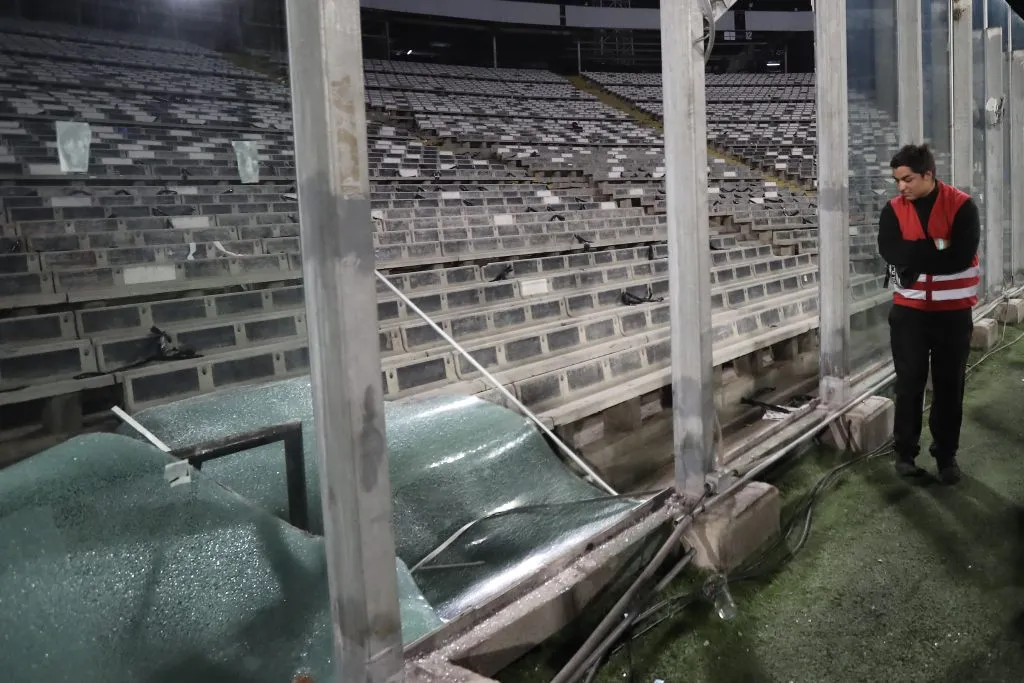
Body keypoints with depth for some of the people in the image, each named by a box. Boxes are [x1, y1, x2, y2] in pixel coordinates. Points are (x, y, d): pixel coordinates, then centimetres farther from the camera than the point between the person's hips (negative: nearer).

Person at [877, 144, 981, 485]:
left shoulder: (962, 206, -10)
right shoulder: (894, 209, -2)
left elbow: (960, 257, -21)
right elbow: (891, 252, -18)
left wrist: (914, 259, -17)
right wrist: (937, 248, -20)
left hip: (953, 311, -1)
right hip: (909, 310, 1)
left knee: (949, 384, 8)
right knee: (909, 381, 4)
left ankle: (946, 454, 22)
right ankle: (905, 451, 16)